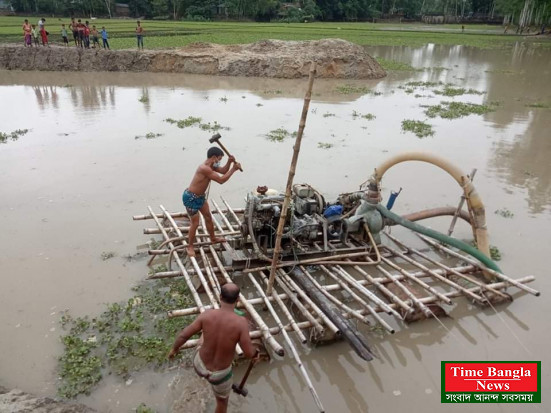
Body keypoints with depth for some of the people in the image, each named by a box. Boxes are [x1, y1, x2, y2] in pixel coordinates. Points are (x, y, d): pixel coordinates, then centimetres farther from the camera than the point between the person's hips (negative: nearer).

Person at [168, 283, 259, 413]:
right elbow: (249, 353, -25)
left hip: (199, 364, 3)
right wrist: (256, 351, 0)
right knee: (222, 400, 30)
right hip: (220, 373, -2)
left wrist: (174, 348, 9)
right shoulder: (241, 322, -32)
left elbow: (183, 335, -13)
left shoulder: (207, 314, -23)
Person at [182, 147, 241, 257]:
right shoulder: (204, 168, -30)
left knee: (208, 217, 20)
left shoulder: (210, 166, 0)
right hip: (190, 198, -10)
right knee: (195, 223, -2)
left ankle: (213, 239, 40)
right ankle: (190, 246, 16)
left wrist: (229, 162, -7)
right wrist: (234, 169, -23)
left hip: (200, 196, 10)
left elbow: (223, 171, 13)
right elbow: (221, 180, -30)